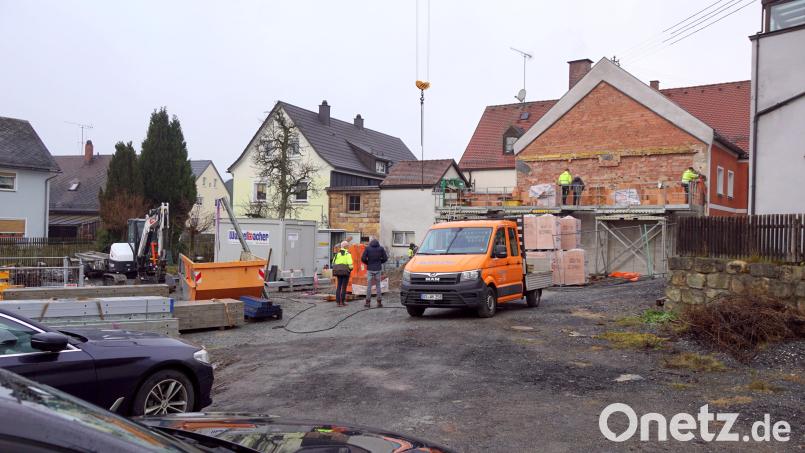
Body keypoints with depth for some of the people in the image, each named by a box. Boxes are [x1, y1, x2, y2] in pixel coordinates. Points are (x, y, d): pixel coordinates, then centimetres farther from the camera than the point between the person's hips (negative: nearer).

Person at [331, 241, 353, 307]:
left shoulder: (338, 253, 10)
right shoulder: (347, 253, -8)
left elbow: (333, 262, 9)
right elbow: (350, 263, -16)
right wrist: (351, 269, 0)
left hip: (338, 271, 5)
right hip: (345, 271, -5)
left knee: (338, 286, 10)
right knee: (344, 287, 1)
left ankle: (337, 302, 7)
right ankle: (342, 302, 2)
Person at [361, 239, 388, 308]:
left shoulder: (367, 248, -2)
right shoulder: (381, 248, 0)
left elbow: (363, 258, -8)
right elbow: (385, 258, -3)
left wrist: (368, 263, 10)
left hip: (370, 269, -1)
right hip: (378, 269, 1)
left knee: (369, 286, 5)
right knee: (378, 286, 7)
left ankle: (368, 302, 4)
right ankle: (379, 302, 7)